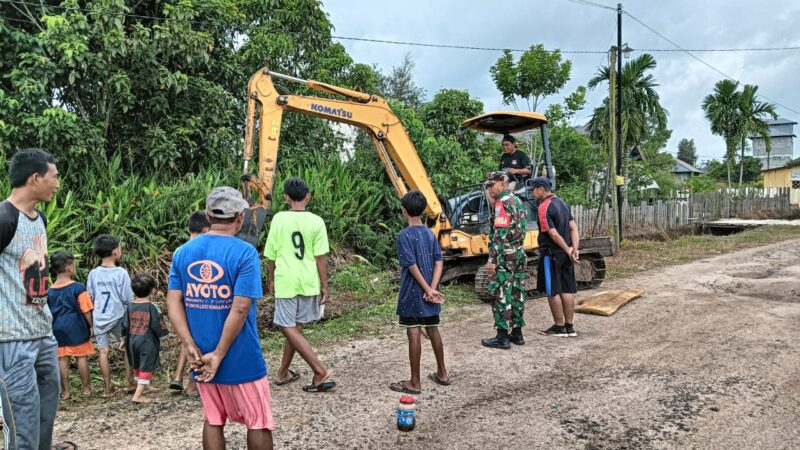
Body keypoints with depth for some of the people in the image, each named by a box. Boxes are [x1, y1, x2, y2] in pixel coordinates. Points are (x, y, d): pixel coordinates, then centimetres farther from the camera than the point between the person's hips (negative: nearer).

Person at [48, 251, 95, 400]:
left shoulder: (50, 291, 2)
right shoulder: (78, 287, -13)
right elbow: (86, 310, -12)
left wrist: (54, 327, 19)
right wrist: (91, 326, -1)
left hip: (58, 329, 4)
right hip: (76, 328, -4)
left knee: (62, 359, 8)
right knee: (82, 357, 6)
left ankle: (65, 391, 14)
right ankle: (87, 388, 14)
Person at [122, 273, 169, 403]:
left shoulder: (130, 306, 0)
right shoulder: (151, 307, -14)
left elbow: (125, 324, 4)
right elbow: (156, 325, -14)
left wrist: (124, 338, 15)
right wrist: (162, 333, 5)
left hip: (133, 340, 6)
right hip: (147, 341, -6)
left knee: (138, 366, 22)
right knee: (146, 367, 1)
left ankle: (143, 387, 41)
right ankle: (138, 395, -4)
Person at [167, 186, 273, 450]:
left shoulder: (182, 252, 1)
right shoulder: (245, 253, -16)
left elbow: (173, 303, -3)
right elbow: (239, 309, -21)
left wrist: (191, 347, -6)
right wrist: (219, 355, -14)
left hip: (202, 357, 5)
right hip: (241, 359, -5)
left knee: (212, 420, 19)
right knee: (259, 423, 11)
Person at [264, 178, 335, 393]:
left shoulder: (279, 219, -4)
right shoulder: (316, 221, -3)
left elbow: (271, 255, 2)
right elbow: (320, 258, -5)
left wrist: (271, 279, 17)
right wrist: (324, 286, 3)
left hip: (286, 281, -2)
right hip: (309, 282, 2)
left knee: (289, 328, 3)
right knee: (296, 327, 15)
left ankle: (320, 371, -6)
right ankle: (283, 373, 27)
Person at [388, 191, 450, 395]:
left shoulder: (404, 236, -13)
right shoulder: (430, 234, 6)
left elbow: (412, 266, -19)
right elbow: (439, 262, -2)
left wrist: (428, 290, -14)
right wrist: (432, 289, -9)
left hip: (412, 294, -6)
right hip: (429, 293, 6)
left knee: (414, 335, -1)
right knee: (433, 331, 17)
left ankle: (415, 382, 7)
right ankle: (442, 373, 28)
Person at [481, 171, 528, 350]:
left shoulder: (502, 203, -14)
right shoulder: (517, 201, 15)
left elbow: (500, 234, -21)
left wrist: (492, 259, -20)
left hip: (504, 257, -9)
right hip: (519, 254, 9)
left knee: (501, 295, -4)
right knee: (516, 293, 12)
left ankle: (502, 337, -1)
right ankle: (517, 333, 19)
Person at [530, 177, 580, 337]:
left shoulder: (543, 207, -15)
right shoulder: (562, 203, 11)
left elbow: (553, 234, -19)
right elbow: (574, 228, 5)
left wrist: (568, 250, -10)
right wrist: (574, 249, -3)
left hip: (551, 254, -8)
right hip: (565, 254, 8)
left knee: (552, 291, 2)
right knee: (567, 290, 10)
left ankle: (559, 327, 8)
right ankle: (569, 326, 16)